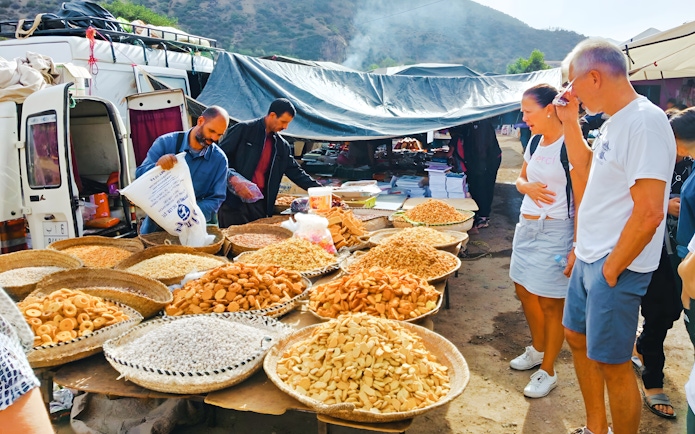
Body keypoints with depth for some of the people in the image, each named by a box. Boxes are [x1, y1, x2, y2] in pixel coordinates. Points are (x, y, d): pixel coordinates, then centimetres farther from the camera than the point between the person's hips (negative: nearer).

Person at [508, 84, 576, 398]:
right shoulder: (535, 141, 8)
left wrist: (577, 245, -20)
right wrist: (527, 186, -5)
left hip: (555, 231, -8)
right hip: (527, 226, 8)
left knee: (550, 302, 2)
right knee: (524, 289, 18)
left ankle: (548, 371, 18)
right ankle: (537, 349, 40)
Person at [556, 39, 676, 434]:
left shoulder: (644, 122, -21)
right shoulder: (615, 122, 8)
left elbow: (649, 211, -26)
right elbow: (586, 169, 22)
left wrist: (611, 269, -17)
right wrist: (570, 121, 12)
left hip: (615, 267, -10)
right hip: (590, 257, 10)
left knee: (612, 363, 2)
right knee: (577, 336, 20)